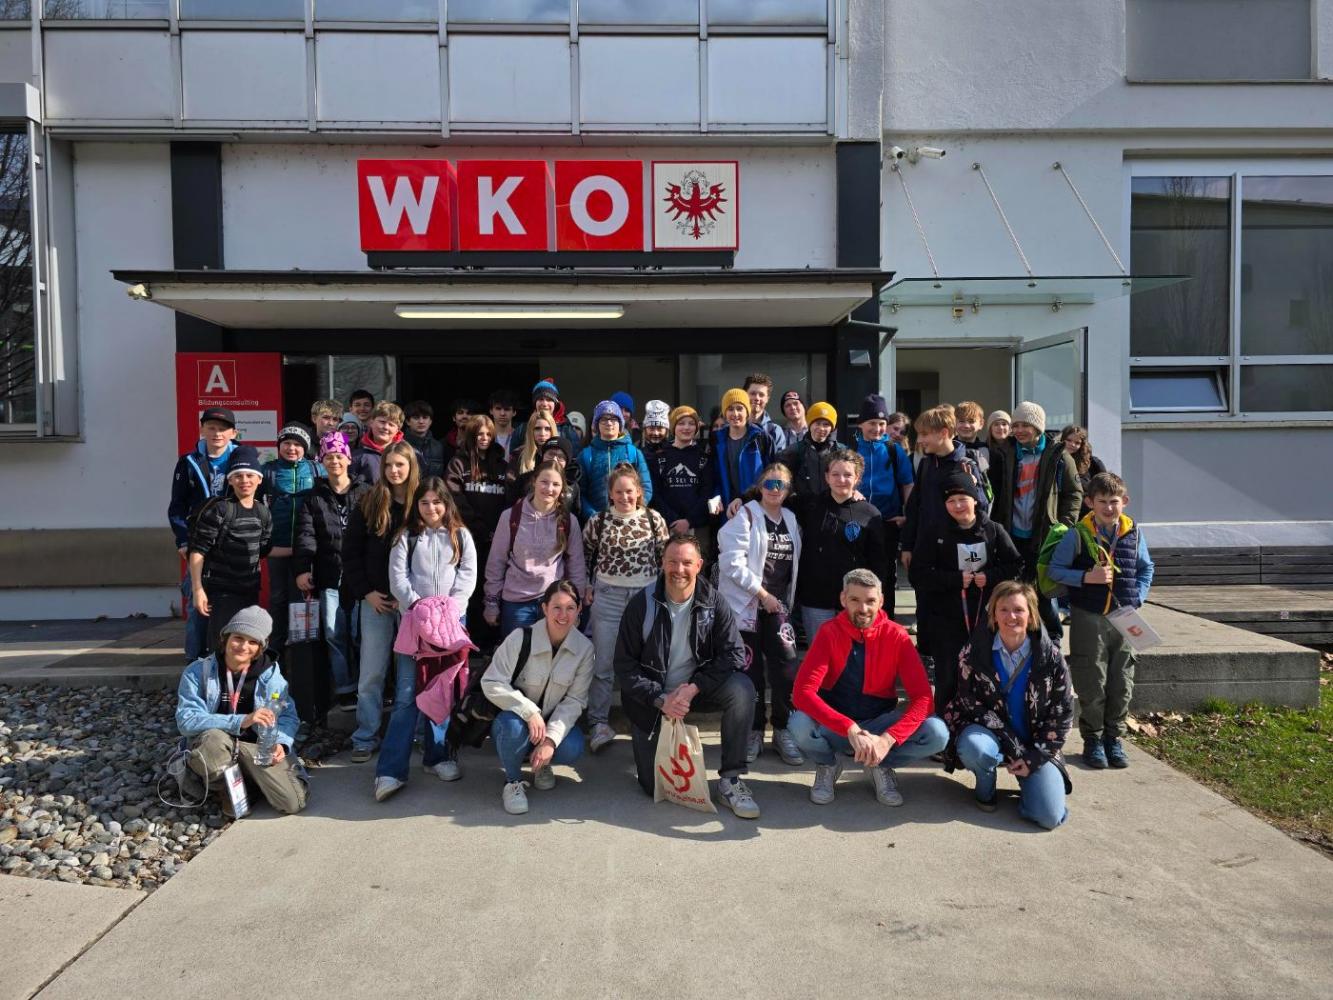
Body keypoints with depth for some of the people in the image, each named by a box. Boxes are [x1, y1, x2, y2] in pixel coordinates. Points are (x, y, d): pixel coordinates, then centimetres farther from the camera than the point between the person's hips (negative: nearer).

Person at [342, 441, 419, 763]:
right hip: (376, 599, 1)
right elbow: (351, 552, 6)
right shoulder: (369, 503, 4)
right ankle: (365, 738, 13)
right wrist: (365, 592, -3)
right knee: (371, 673, 3)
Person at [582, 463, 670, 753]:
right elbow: (584, 555, 11)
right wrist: (587, 586, 4)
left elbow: (665, 557, 6)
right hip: (608, 598, 0)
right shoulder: (598, 521, -1)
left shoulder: (654, 519, -1)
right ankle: (598, 723, 11)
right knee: (603, 664, 2)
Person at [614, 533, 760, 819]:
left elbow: (734, 654, -14)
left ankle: (730, 781, -17)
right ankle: (644, 741, 31)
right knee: (654, 784, -4)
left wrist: (693, 688, -25)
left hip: (696, 688, 1)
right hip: (652, 698, -1)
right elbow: (624, 665, -10)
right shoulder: (642, 604, -11)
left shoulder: (713, 602, -9)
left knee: (742, 689, -29)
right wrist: (661, 699, -22)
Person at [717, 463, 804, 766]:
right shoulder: (745, 517, -4)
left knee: (785, 667, -6)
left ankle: (783, 730, 8)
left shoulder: (791, 520, 13)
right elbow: (732, 562, -13)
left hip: (778, 605, 4)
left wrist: (787, 600, 10)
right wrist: (762, 593, -13)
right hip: (747, 605, -4)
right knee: (751, 671, 1)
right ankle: (754, 731, 16)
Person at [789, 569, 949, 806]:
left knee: (937, 733, -25)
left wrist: (888, 739, -31)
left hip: (879, 722, 1)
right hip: (835, 726, -1)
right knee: (799, 725, -34)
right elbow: (802, 692, -25)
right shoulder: (829, 633, -14)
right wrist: (850, 729, -36)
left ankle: (881, 765, 4)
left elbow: (923, 698, -16)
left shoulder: (896, 636, -11)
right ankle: (828, 764, 2)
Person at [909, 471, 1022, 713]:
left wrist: (989, 577, -12)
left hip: (986, 618, 1)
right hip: (947, 620, -1)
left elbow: (1016, 566, 5)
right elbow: (918, 575, -7)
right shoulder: (935, 534, -1)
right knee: (948, 682, 3)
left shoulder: (994, 531, 2)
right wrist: (957, 579, -15)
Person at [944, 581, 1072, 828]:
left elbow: (1062, 712, -3)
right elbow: (971, 704, -12)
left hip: (1036, 744, 1)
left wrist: (1035, 757, -11)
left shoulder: (1050, 656, -7)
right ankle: (986, 787, -2)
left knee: (1049, 817, -19)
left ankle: (1027, 779, 16)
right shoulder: (974, 653, -10)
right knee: (972, 746, -37)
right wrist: (1013, 747, -19)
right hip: (990, 733, 0)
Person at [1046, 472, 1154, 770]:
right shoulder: (1077, 535, -7)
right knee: (1092, 684, 2)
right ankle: (1092, 739, 17)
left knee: (1122, 684, 8)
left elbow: (1146, 569, 17)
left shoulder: (1134, 533, 4)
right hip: (1088, 619, -3)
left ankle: (1113, 738, 23)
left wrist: (1137, 599, 3)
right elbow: (1055, 570, -4)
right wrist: (1087, 577, -16)